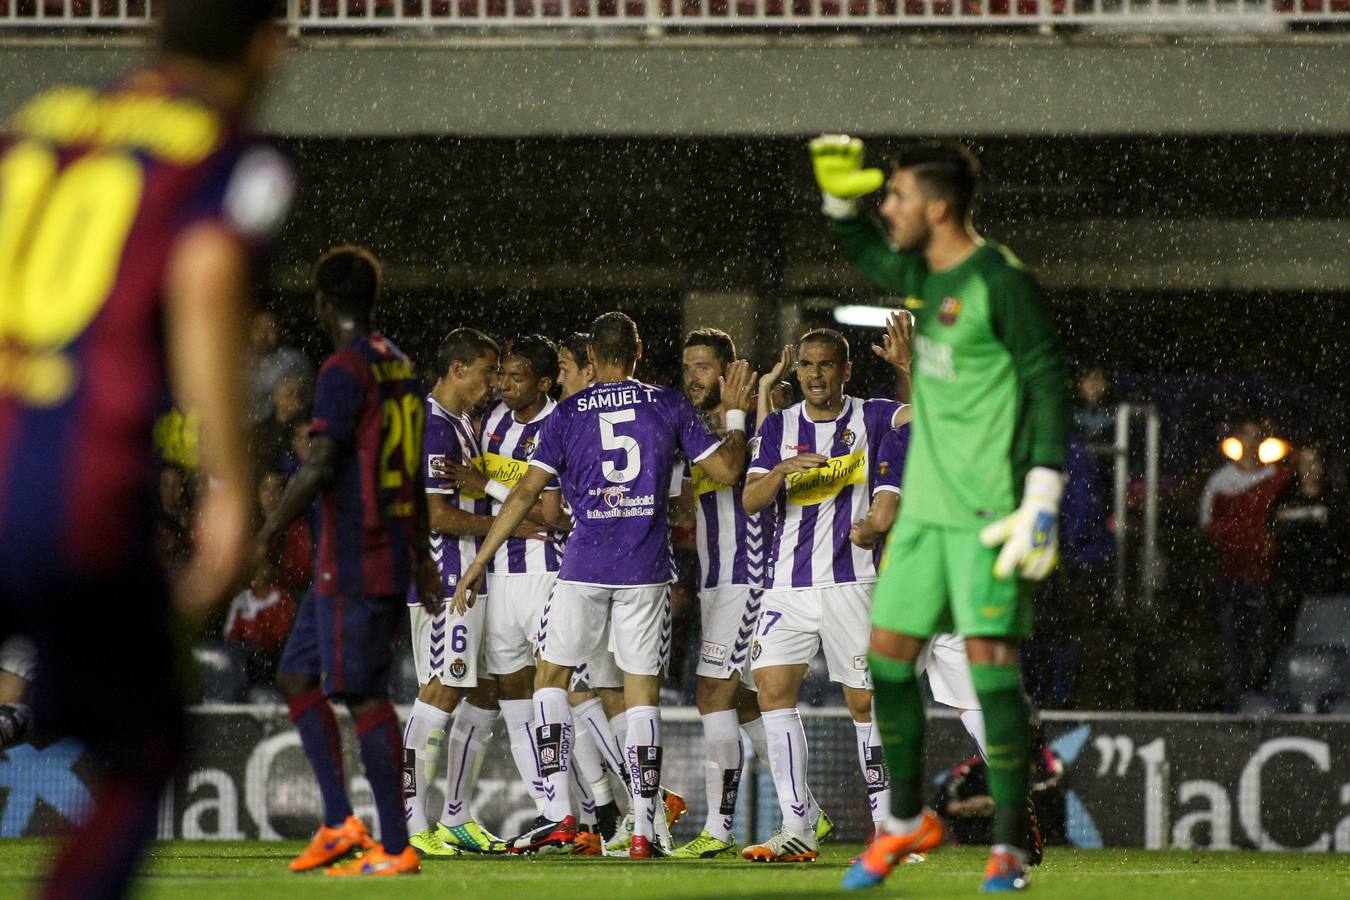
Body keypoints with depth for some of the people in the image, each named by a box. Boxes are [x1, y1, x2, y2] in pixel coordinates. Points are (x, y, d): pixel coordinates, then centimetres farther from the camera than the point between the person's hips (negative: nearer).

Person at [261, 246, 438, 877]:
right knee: (295, 677, 14)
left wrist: (269, 535, -11)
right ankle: (339, 824, 9)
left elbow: (320, 467, -20)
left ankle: (396, 848, -6)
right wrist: (421, 555, 27)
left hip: (353, 564, -9)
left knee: (365, 696, -7)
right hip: (392, 553, 9)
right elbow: (414, 470, 21)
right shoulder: (398, 367, 15)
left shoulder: (344, 371, -14)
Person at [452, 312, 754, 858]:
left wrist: (479, 562, 2)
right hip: (647, 570, 1)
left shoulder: (567, 414, 1)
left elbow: (527, 492, -2)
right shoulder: (668, 407, 3)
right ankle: (643, 829, 1)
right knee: (642, 693, 5)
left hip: (585, 565, -1)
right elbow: (726, 469, 5)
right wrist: (736, 414, 23)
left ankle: (560, 815, 1)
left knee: (551, 678, 13)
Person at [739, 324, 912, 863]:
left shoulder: (870, 419, 2)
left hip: (853, 581, -3)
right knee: (773, 689, -10)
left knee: (865, 701, -2)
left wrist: (908, 367, -30)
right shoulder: (780, 426, 10)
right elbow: (750, 501, 1)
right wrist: (783, 470, -18)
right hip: (789, 585, 3)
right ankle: (798, 828, -9)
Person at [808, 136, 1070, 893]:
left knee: (990, 658, -11)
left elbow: (1051, 385, -14)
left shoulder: (1001, 283, -13)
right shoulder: (924, 276, 11)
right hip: (926, 503, 8)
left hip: (987, 508, -8)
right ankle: (909, 822, 23)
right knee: (889, 653, 8)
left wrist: (1043, 502, -20)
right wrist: (840, 197, 17)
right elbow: (872, 258, 35)